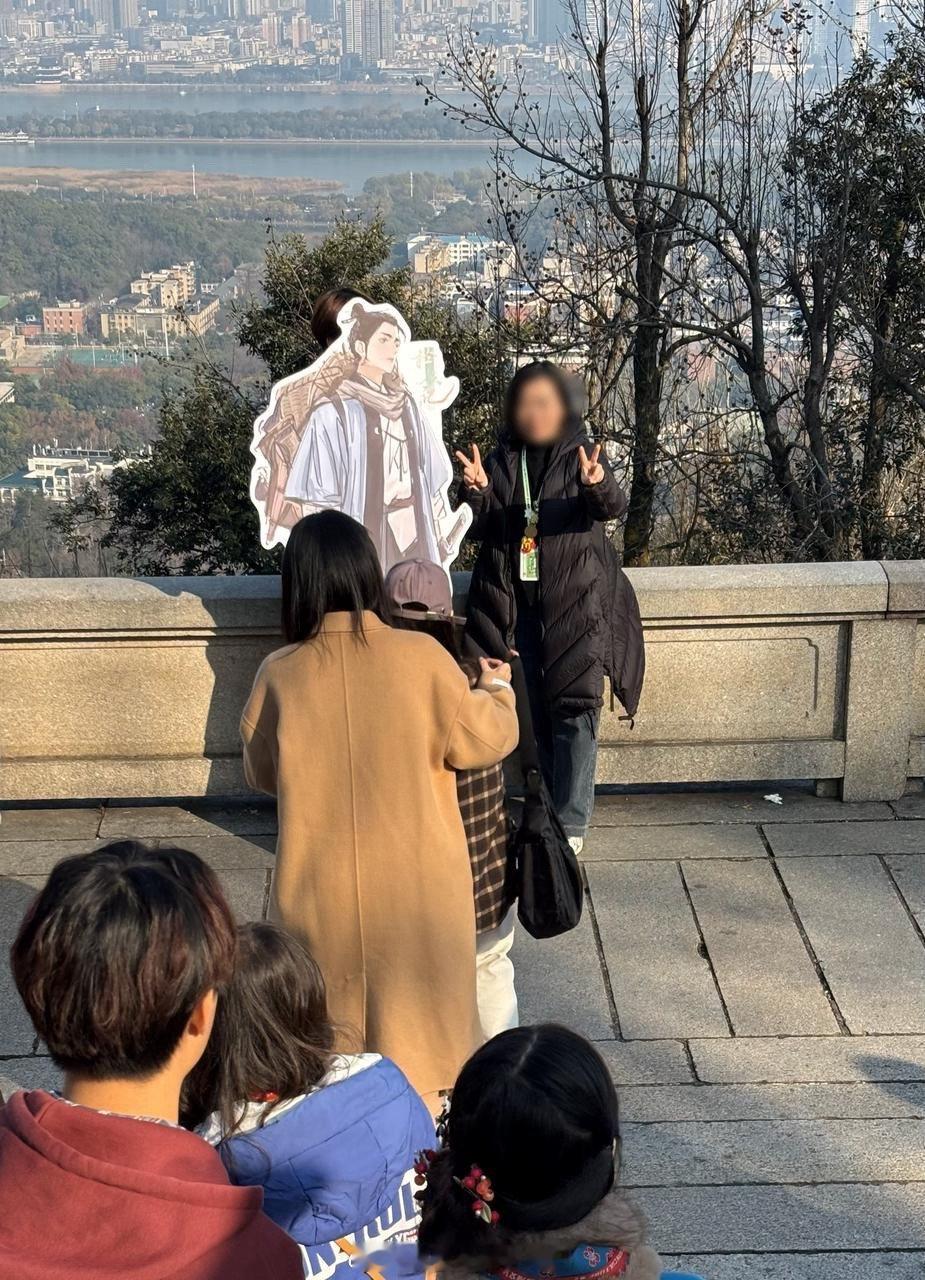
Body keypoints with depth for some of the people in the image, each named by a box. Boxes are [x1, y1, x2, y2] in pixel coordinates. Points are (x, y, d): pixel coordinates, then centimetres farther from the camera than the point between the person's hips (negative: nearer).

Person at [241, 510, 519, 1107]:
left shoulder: (280, 675, -10)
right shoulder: (421, 658, -14)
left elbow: (261, 772, 6)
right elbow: (486, 739, -1)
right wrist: (498, 688, 18)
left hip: (321, 894, 1)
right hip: (416, 888, -1)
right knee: (417, 1022, 16)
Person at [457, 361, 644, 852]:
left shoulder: (582, 455, -1)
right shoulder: (500, 461, 8)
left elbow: (613, 506, -18)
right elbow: (480, 531, 4)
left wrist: (598, 486, -41)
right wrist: (477, 493, -16)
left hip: (575, 602, -3)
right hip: (515, 603, 3)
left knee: (574, 705, -8)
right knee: (531, 708, 5)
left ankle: (571, 821, -5)